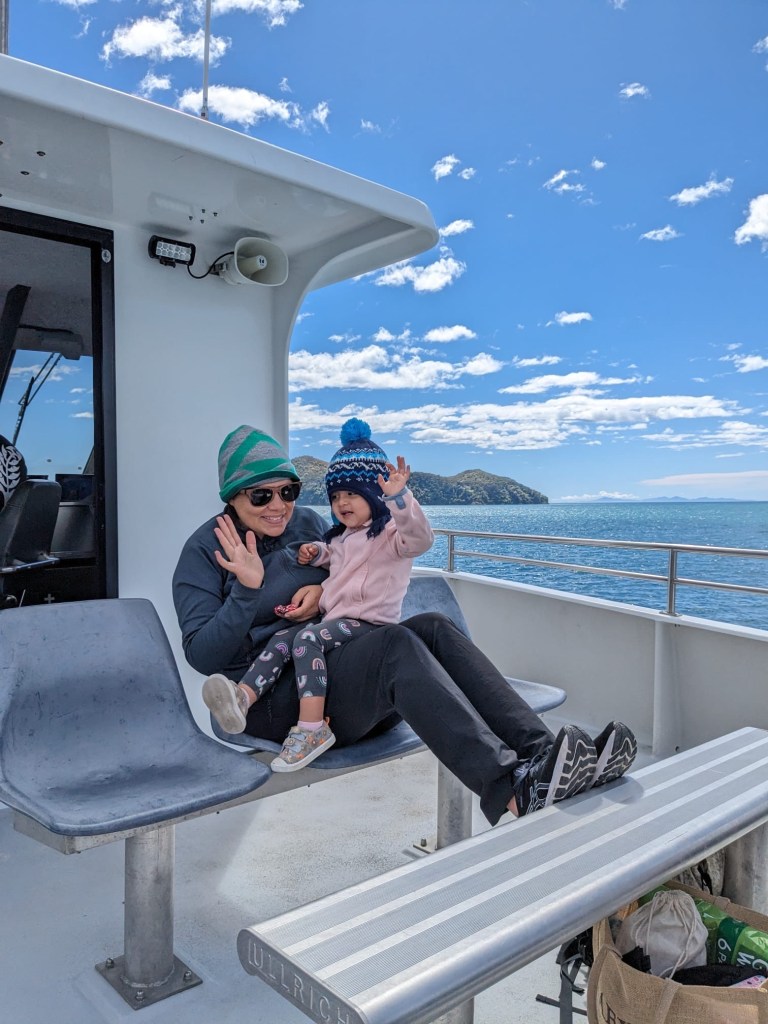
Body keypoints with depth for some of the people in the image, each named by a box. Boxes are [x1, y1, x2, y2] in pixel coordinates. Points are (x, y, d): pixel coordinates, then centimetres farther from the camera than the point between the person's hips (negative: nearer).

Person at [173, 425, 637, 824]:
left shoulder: (308, 523, 12)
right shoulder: (204, 551, -3)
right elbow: (202, 656, -8)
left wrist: (323, 590, -3)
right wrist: (248, 589, -21)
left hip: (335, 672, 6)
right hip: (275, 702, -6)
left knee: (433, 627, -23)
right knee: (396, 644, -33)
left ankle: (540, 752, -34)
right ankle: (512, 787, -49)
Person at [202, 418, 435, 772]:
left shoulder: (390, 532, -7)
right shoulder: (343, 536, 22)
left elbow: (420, 539, -28)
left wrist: (399, 497, -43)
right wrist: (316, 554, 18)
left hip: (368, 623, -8)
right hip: (331, 617, 8)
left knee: (308, 637, -30)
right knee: (282, 639, -14)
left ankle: (312, 727, -34)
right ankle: (241, 698, -32)